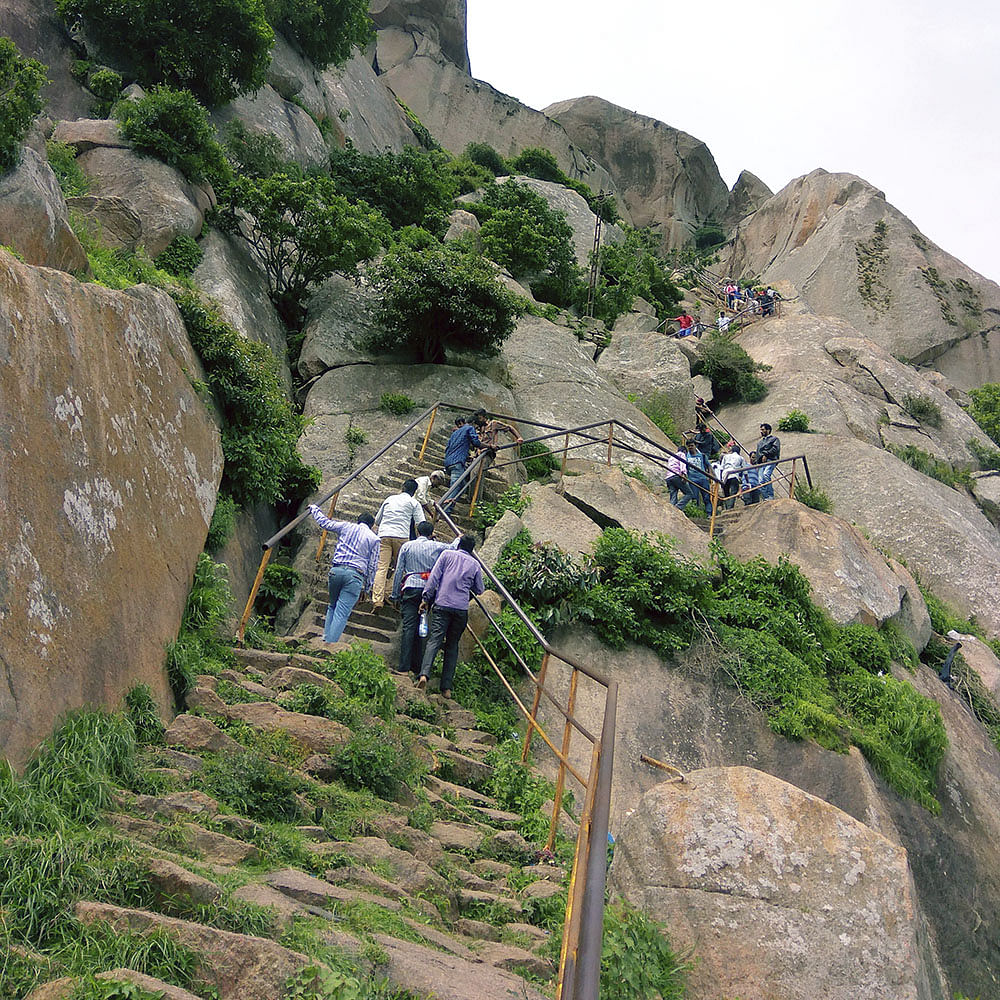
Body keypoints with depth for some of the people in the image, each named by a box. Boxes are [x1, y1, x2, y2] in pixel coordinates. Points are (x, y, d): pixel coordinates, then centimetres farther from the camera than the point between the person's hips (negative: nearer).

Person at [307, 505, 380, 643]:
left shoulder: (346, 527, 13)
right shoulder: (374, 539, 11)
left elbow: (324, 522, 20)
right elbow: (372, 565, 9)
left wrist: (314, 508, 37)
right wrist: (367, 587, 14)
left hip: (336, 570, 2)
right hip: (355, 575, -2)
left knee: (332, 606, 20)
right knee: (342, 613, -4)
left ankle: (325, 639, 12)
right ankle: (330, 644, -12)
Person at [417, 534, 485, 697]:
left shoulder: (447, 554, 8)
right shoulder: (475, 564, 13)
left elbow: (434, 577, 0)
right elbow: (479, 590, 21)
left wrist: (426, 598, 2)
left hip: (442, 604, -1)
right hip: (462, 609, 2)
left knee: (434, 640, -9)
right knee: (452, 645, 9)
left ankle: (424, 674, -32)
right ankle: (447, 687, 3)